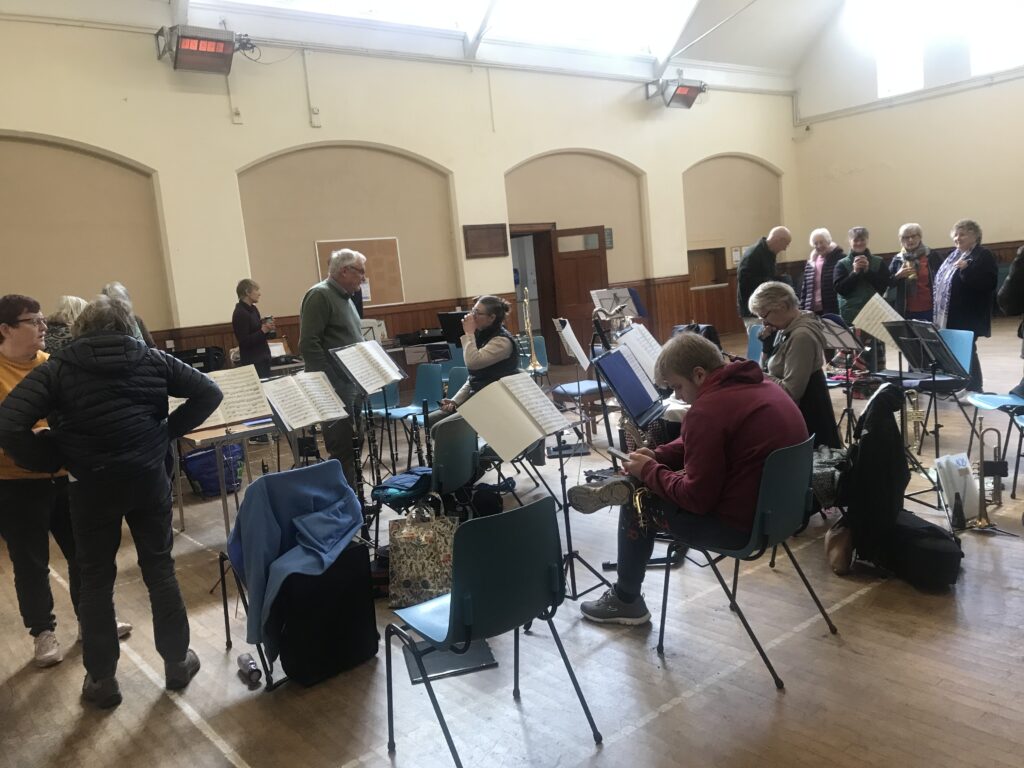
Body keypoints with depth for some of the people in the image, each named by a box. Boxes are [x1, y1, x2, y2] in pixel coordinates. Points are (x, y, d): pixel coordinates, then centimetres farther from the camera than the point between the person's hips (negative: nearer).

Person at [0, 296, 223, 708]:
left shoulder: (56, 368, -5)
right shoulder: (151, 359, 1)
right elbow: (208, 392, 0)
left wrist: (54, 460, -5)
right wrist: (168, 430, 4)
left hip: (92, 486, -1)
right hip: (149, 479, 2)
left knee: (95, 581, 13)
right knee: (160, 570, 14)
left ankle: (101, 679, 22)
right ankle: (177, 662, 24)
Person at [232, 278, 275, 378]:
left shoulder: (253, 309, 10)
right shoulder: (240, 313, -15)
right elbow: (244, 341, -20)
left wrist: (267, 328, 1)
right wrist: (263, 331, -22)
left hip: (263, 359, 9)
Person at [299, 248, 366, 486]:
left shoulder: (345, 297, 19)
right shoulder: (320, 295, -11)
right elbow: (308, 344, -19)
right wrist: (331, 384, -21)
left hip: (352, 385, 10)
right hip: (334, 389, -9)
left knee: (351, 447, 13)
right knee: (342, 449, -8)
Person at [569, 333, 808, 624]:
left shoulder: (708, 410, -24)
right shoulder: (762, 385, 5)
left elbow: (696, 499, -21)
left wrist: (648, 471, -7)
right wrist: (658, 456, 8)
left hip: (743, 524, -9)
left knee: (637, 504, 9)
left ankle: (626, 601, 23)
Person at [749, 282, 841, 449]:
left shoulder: (801, 336, -24)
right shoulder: (790, 329, 5)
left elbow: (790, 390, -26)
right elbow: (775, 364, 15)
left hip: (806, 414, -10)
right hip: (800, 410, 10)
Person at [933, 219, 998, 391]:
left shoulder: (984, 256, -7)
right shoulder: (953, 255, 17)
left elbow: (990, 282, -19)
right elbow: (942, 281, 20)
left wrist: (967, 270, -28)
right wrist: (938, 312, 12)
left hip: (967, 317, -8)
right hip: (948, 316, 8)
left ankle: (974, 390, 6)